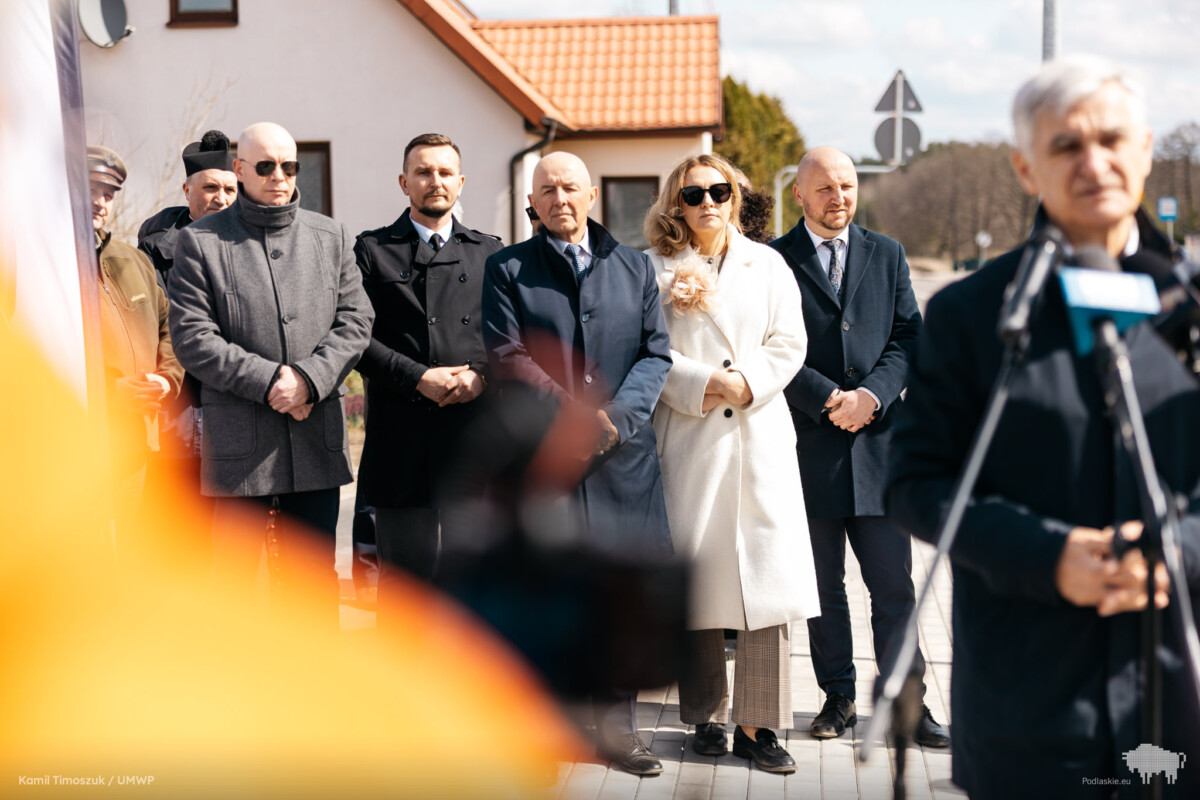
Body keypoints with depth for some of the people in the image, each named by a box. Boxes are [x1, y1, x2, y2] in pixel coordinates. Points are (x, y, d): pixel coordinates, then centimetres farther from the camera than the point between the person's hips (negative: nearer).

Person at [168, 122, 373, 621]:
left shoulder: (331, 238, 12)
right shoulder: (200, 242, 1)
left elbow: (355, 321, 5)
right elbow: (193, 338, -6)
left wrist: (308, 379, -12)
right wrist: (268, 381, -15)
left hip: (317, 439, 3)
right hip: (238, 443, -3)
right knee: (235, 579, 3)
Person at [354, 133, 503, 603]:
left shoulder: (489, 253, 17)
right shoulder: (373, 250, 7)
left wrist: (481, 374, -7)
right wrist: (418, 378, -13)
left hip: (477, 436, 3)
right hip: (404, 438, -2)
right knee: (404, 573, 1)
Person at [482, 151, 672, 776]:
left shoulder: (634, 266, 15)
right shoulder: (507, 270, 7)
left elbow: (656, 354, 8)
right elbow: (507, 357, -4)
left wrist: (616, 416, -8)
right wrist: (575, 413, -13)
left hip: (623, 452, 2)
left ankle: (616, 724, 14)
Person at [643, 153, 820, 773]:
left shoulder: (767, 265, 14)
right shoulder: (655, 269, 7)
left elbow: (788, 343, 7)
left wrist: (748, 384, -9)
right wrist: (703, 384, -13)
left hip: (760, 437, 2)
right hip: (688, 439, -1)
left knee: (767, 575, -4)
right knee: (698, 574, 0)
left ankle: (757, 723, 1)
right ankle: (707, 715, 13)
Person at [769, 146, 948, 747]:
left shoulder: (886, 255, 12)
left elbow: (906, 337, 6)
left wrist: (871, 395, -9)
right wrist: (830, 400, -13)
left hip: (877, 443, 2)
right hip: (809, 445, -2)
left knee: (894, 585, 3)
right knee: (823, 586, 8)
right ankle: (839, 697, 20)